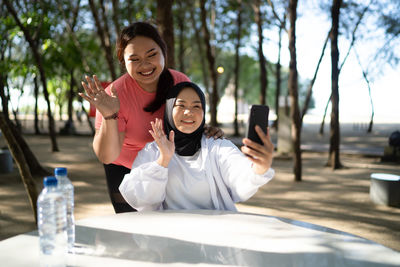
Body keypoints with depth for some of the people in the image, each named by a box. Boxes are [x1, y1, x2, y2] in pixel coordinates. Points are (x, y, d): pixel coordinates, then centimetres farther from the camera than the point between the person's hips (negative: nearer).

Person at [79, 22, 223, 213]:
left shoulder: (181, 82, -17)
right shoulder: (115, 94, -27)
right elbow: (106, 157, -28)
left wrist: (209, 133, -22)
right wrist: (109, 117, -43)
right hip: (125, 169, -3)